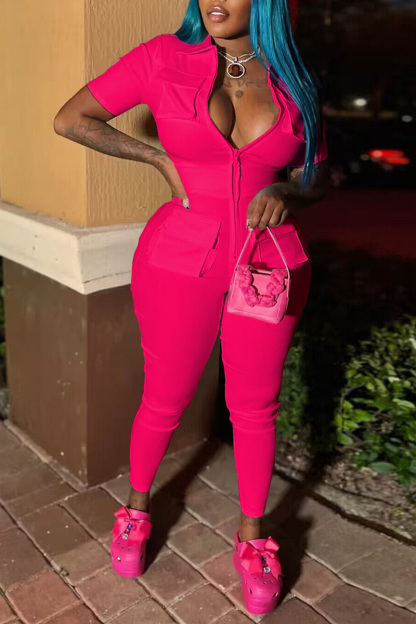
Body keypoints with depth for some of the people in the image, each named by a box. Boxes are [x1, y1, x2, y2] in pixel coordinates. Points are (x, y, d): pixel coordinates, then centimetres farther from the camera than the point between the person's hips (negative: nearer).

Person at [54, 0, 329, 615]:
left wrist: (286, 192, -11)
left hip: (270, 263, 2)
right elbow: (71, 118, 0)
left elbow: (318, 176, 12)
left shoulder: (290, 79, 4)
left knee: (255, 407, 11)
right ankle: (137, 507, 41)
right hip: (182, 261, -2)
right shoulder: (166, 57, -3)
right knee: (165, 402, 11)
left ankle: (252, 539, 33)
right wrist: (161, 158, -5)